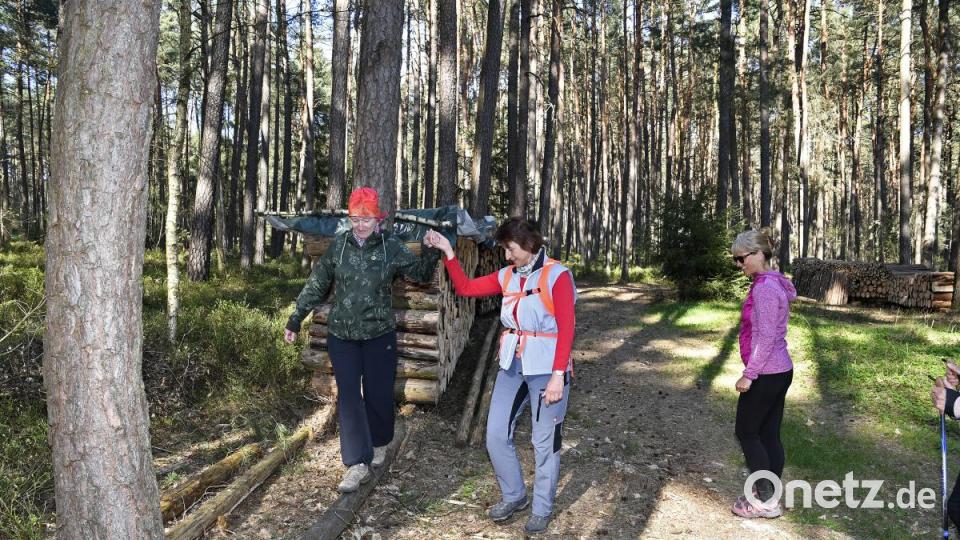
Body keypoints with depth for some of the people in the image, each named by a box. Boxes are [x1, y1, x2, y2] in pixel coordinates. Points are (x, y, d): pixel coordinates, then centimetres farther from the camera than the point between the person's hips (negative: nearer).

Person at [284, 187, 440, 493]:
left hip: (379, 335, -1)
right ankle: (358, 464, 1)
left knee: (378, 394, 10)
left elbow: (420, 274, 0)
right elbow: (316, 286, 5)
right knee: (348, 396, -4)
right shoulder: (338, 246, -3)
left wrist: (433, 252, -19)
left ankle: (379, 443, 38)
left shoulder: (391, 247, -6)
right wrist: (295, 320, 7)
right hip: (342, 335, 1)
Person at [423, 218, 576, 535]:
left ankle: (542, 509, 25)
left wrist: (558, 376, -20)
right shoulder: (507, 276, 6)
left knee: (545, 442, 7)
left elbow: (566, 329, -15)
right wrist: (447, 252, 3)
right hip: (512, 367, 6)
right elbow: (465, 288, 11)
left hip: (546, 370, -6)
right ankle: (514, 496, 30)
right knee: (496, 436, 8)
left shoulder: (557, 276, -12)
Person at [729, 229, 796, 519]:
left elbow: (765, 337, -23)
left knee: (746, 432, 3)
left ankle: (766, 500, 10)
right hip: (779, 371, 9)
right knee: (769, 435, 13)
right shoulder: (773, 283, 12)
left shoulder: (764, 287, -19)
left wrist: (749, 374, -19)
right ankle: (770, 497, 21)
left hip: (765, 374, -9)